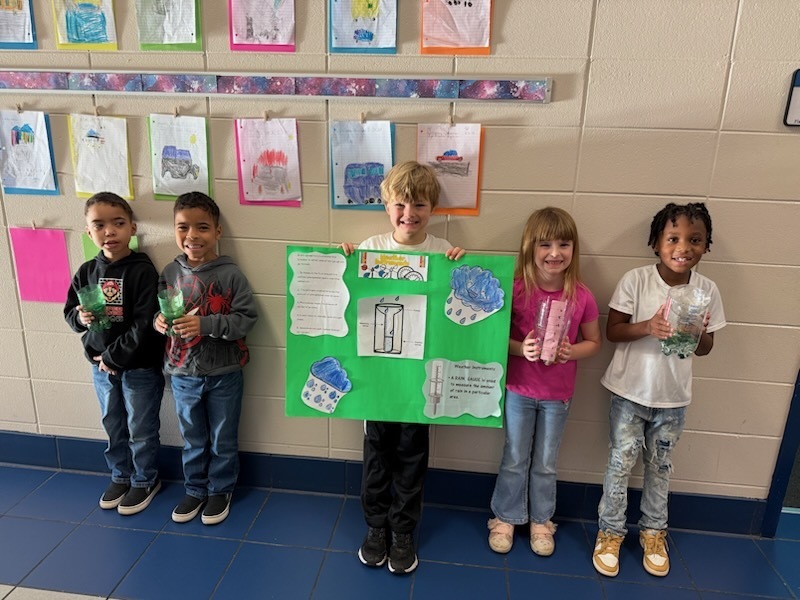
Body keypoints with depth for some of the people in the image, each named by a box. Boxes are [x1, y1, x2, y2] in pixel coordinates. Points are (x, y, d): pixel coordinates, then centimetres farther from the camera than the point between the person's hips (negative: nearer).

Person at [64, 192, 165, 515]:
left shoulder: (142, 271, -17)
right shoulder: (86, 272, 0)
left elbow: (144, 324, -20)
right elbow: (70, 311, 11)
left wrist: (114, 357, -17)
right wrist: (80, 317, -13)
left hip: (140, 366, -5)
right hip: (101, 365, 5)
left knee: (141, 429, 10)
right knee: (113, 425, 20)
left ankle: (145, 480, 31)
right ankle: (121, 476, 41)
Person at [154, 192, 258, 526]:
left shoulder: (230, 274, -15)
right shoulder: (170, 273, -3)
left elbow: (246, 318, -17)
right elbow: (157, 312, 7)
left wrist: (205, 324, -27)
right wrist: (159, 321, -15)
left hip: (223, 374, -3)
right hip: (182, 373, 3)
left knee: (223, 440, 15)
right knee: (192, 439, 21)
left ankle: (220, 491, 37)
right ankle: (195, 489, 42)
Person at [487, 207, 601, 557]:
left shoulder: (582, 297, -11)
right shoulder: (516, 289, -15)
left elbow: (593, 342, 1)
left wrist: (570, 352, -19)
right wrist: (521, 348, -25)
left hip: (558, 394, 1)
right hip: (518, 389, -1)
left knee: (546, 464, 19)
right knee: (514, 460, 16)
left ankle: (541, 520, 41)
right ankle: (506, 517, 37)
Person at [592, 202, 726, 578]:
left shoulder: (707, 290, -6)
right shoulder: (635, 280, -14)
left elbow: (705, 349, 2)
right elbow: (612, 331, -10)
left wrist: (699, 332, -20)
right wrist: (647, 326, -27)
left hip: (673, 396, 3)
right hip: (630, 391, -2)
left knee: (660, 466, 18)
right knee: (621, 462, 7)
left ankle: (653, 532, 37)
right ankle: (610, 531, 26)